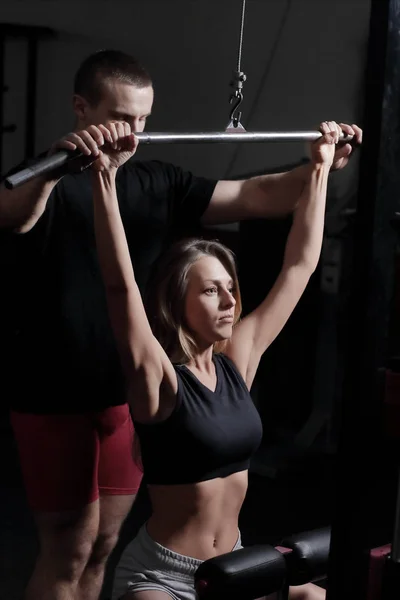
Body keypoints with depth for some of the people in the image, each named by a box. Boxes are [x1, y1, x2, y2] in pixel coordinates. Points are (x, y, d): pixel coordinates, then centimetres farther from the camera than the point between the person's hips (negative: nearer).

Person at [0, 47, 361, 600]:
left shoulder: (158, 184, 6)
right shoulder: (44, 182, -11)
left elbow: (254, 198, 0)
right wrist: (58, 165, -55)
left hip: (129, 394, 6)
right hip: (55, 399, -5)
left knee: (104, 544, 15)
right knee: (70, 548, 3)